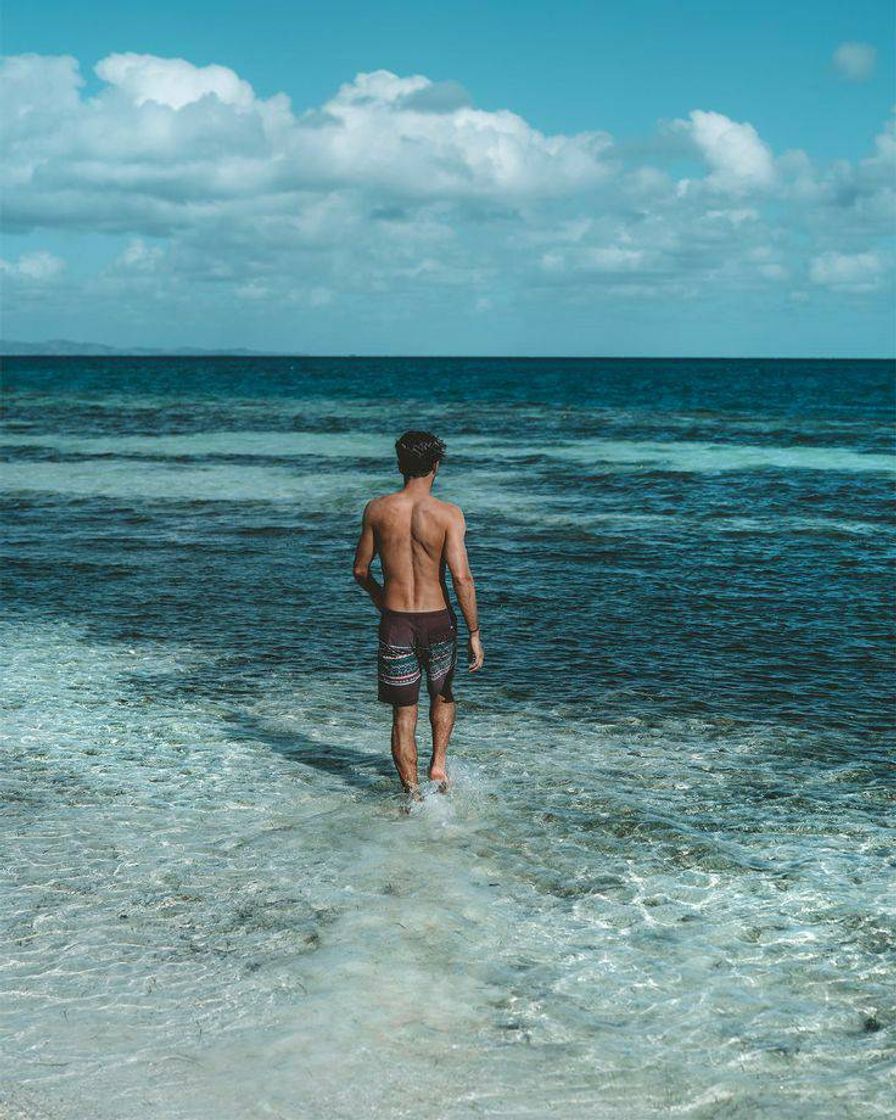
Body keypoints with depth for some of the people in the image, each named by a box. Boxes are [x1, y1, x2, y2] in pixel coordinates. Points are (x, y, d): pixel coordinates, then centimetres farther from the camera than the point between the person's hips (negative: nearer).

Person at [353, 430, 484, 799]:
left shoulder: (376, 510, -4)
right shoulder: (448, 514, -11)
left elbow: (360, 570, 5)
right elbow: (462, 578, -16)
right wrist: (474, 634, -9)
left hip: (394, 622, 1)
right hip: (437, 620, 0)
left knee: (403, 713, 9)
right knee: (443, 694, 28)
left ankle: (413, 796, 10)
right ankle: (438, 764, 16)